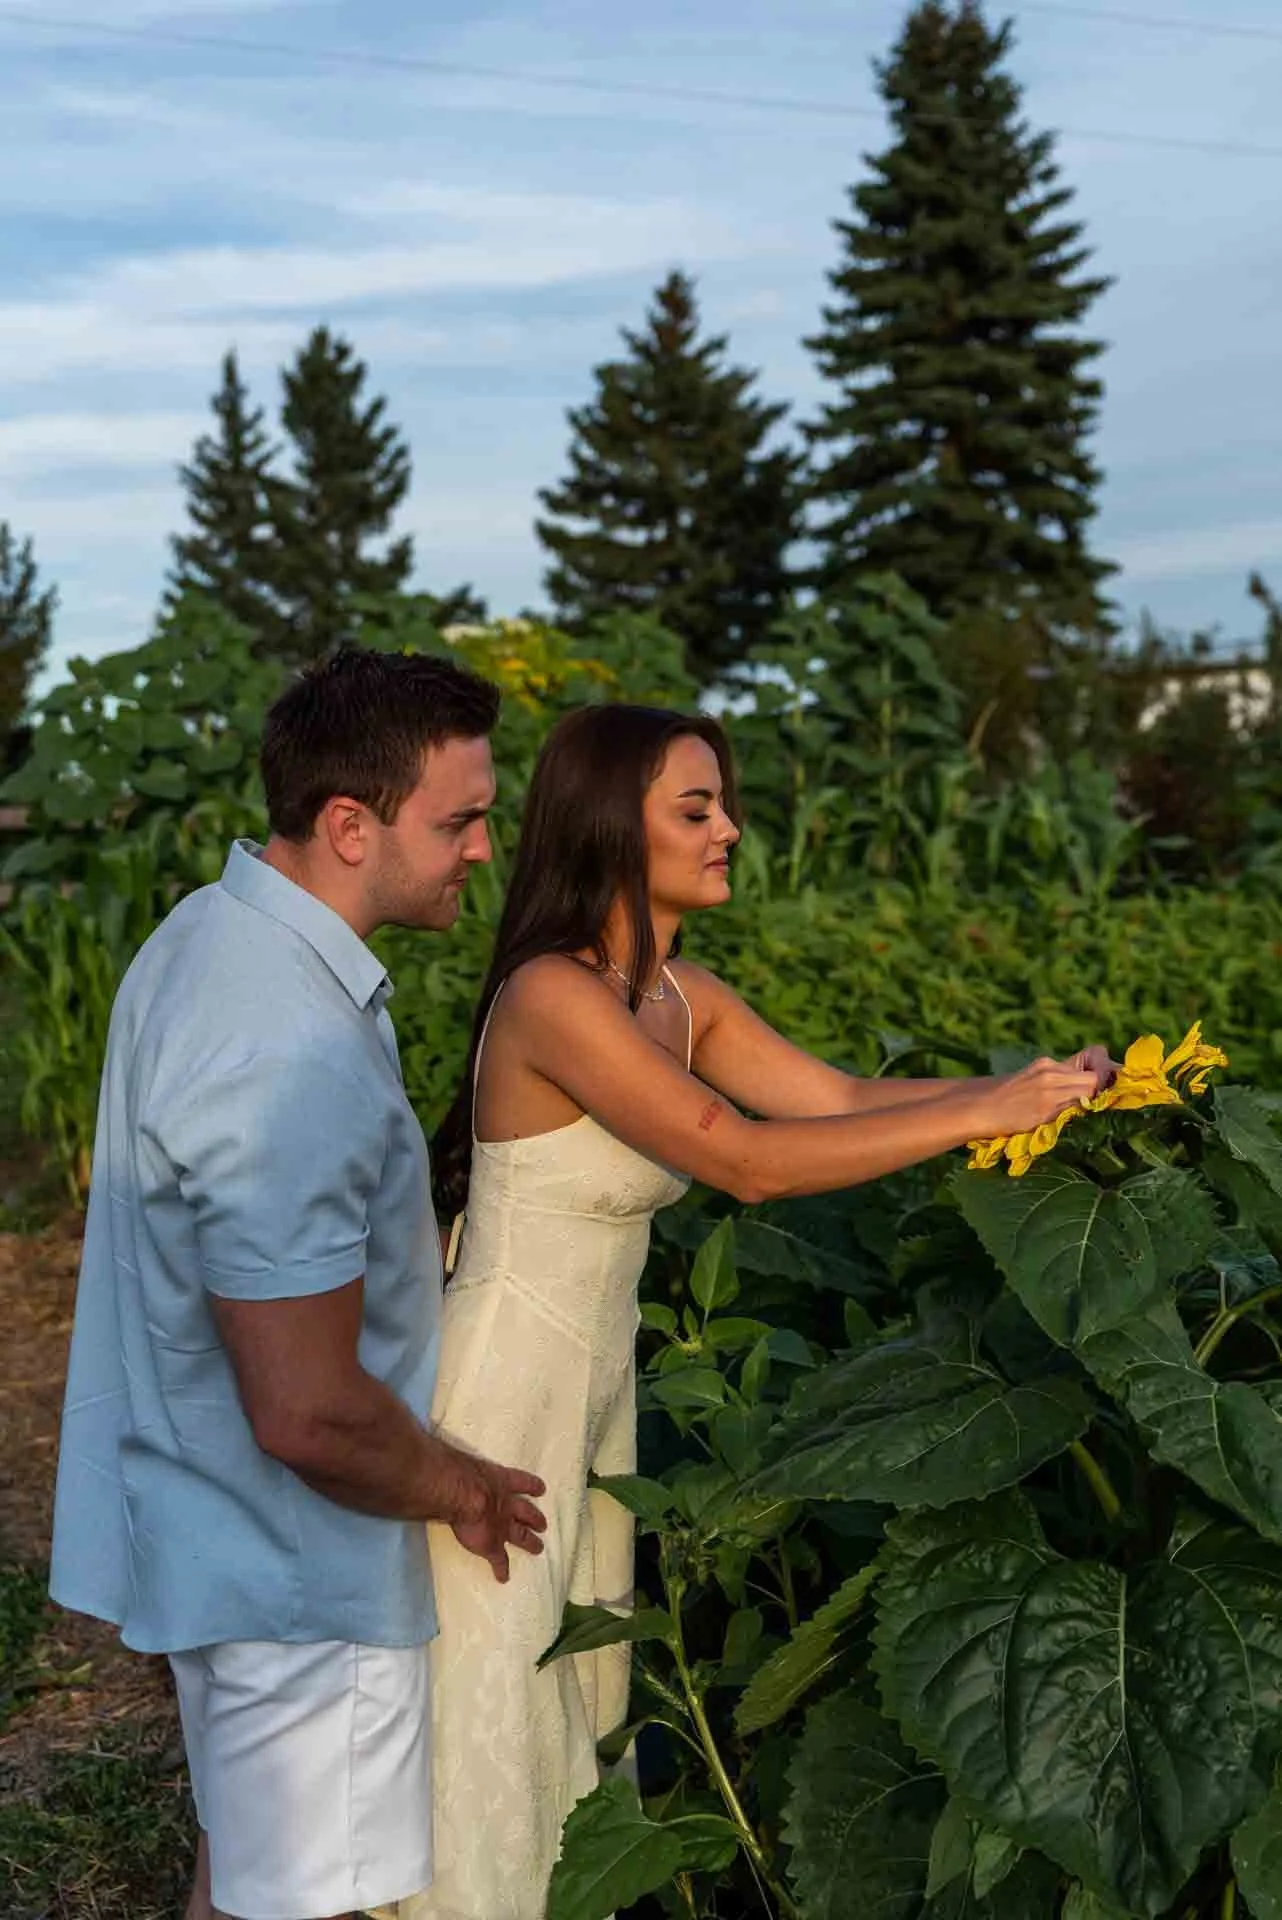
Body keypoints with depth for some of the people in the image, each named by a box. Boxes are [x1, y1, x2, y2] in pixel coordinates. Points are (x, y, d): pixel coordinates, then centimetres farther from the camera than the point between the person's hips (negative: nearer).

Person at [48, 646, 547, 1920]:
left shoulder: (207, 936, 1)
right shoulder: (290, 1058, -32)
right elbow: (309, 1413, -31)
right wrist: (461, 1491, -11)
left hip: (220, 1529, 9)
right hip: (299, 1577, -9)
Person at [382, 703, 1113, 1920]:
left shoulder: (679, 994, 3)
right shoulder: (551, 995, -24)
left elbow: (841, 1099, 2)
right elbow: (747, 1161, -29)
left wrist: (1043, 1086, -8)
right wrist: (981, 1114, -26)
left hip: (597, 1379, 8)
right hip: (505, 1381, -8)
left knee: (577, 1688, 19)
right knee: (491, 1702, 7)